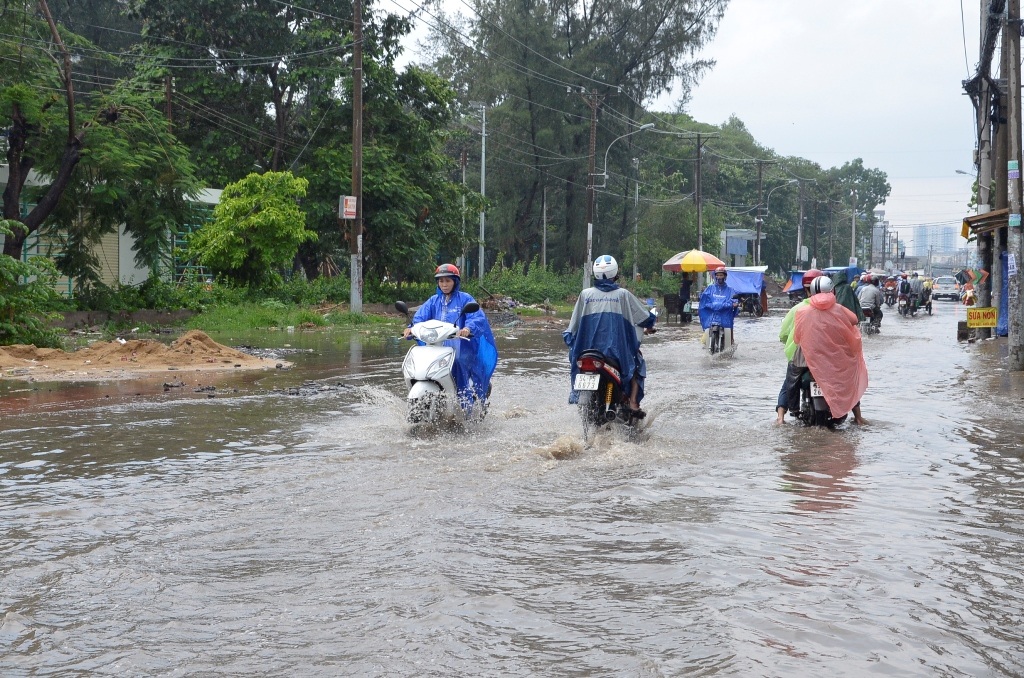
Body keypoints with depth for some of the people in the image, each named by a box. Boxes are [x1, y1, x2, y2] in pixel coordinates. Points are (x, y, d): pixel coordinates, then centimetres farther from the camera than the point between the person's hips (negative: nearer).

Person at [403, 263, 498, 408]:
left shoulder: (465, 299, 5)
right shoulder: (434, 301, 18)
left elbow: (477, 317, -10)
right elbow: (421, 316, 4)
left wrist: (468, 328, -32)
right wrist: (412, 327, -18)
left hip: (460, 346, -4)